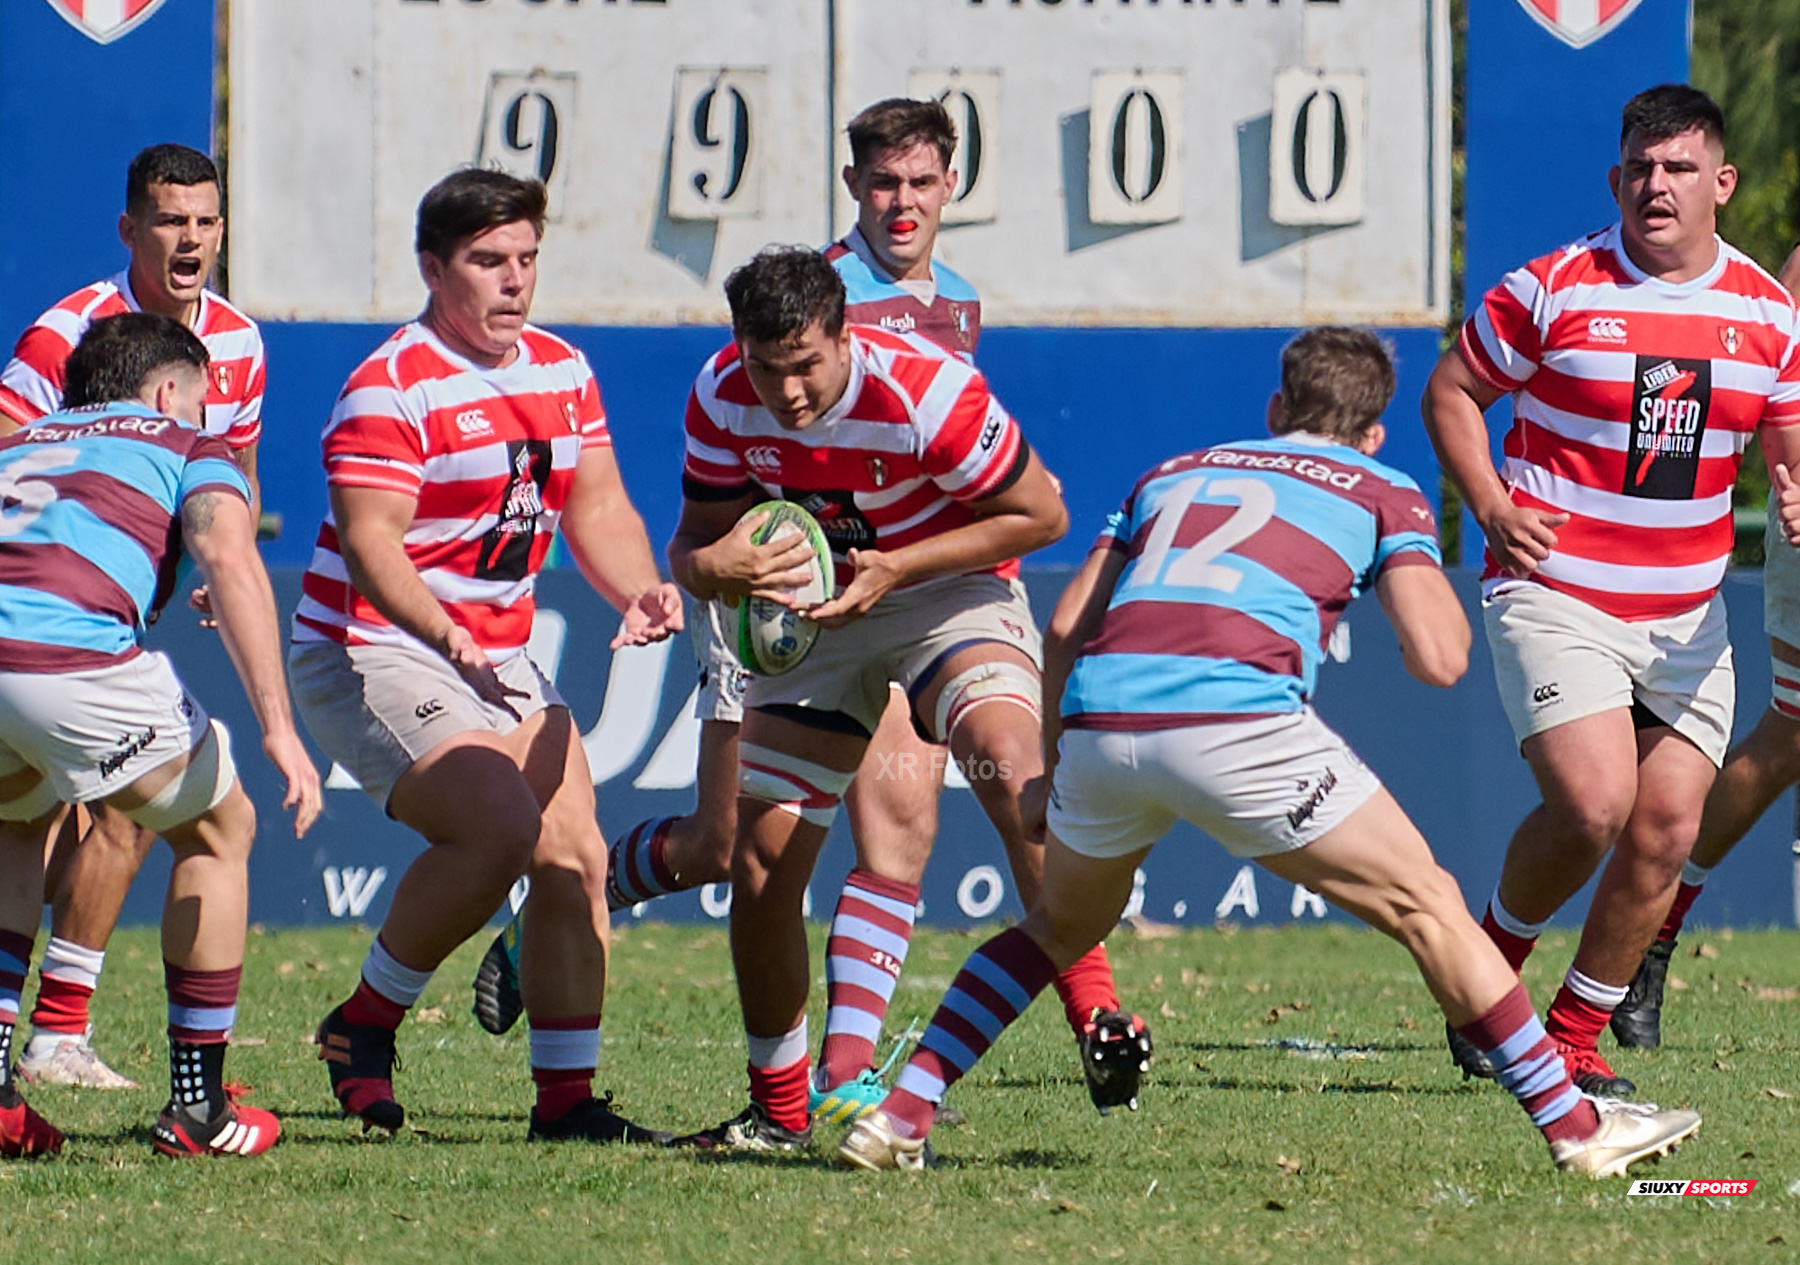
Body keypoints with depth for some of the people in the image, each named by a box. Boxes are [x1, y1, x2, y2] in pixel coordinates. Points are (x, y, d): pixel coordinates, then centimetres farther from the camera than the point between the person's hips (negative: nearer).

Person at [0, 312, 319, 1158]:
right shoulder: (187, 448, 21)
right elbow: (228, 557, 0)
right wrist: (277, 724, -8)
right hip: (75, 658, -5)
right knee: (219, 830, 22)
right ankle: (197, 1109, 21)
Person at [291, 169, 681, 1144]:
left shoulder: (562, 370, 9)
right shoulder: (390, 389, -16)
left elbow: (595, 507, 13)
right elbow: (369, 543, -24)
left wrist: (639, 591, -8)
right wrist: (447, 635, -39)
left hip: (499, 659, 8)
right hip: (374, 652, -8)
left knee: (575, 859, -2)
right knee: (503, 830, -25)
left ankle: (566, 1098, 5)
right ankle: (364, 1026, -8)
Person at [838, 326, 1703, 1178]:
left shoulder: (1175, 473, 30)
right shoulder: (1382, 493, 19)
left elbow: (1066, 627, 24)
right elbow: (1438, 659, 7)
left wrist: (1051, 770, 33)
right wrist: (1425, 570, 28)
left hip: (1097, 722, 4)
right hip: (1234, 720, -4)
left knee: (1058, 931, 29)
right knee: (1428, 910, 9)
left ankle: (895, 1117, 21)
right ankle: (1575, 1127, 8)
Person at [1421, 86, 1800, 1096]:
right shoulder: (1553, 290, -7)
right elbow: (1453, 391, 4)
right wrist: (1493, 509, -9)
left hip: (1687, 619, 4)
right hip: (1556, 593, -4)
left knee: (1667, 830, -2)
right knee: (1592, 803, -21)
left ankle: (1575, 1042, 14)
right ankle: (1490, 966, 7)